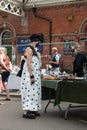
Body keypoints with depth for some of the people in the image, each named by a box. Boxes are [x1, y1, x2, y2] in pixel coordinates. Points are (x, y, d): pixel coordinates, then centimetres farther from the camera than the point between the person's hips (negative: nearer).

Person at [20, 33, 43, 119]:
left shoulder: (33, 50, 17)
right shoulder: (29, 49, -13)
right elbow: (28, 64, -20)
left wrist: (37, 75, 18)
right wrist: (31, 76, -23)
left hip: (35, 74, 10)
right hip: (30, 74, -10)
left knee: (34, 92, 10)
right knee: (29, 92, -10)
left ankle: (32, 109, 15)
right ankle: (26, 112, -7)